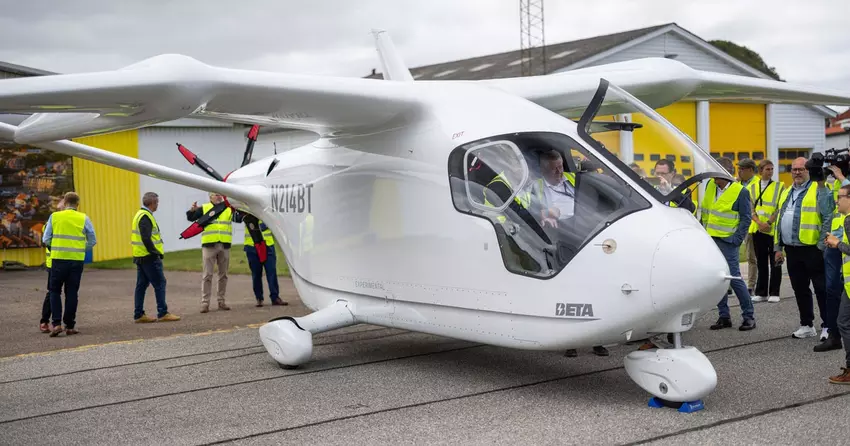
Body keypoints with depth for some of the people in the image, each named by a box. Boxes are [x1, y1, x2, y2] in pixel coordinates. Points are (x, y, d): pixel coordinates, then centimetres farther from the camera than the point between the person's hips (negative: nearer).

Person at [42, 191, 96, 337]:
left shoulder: (54, 217, 0)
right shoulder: (84, 219, 0)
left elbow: (46, 240, 2)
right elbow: (92, 241, 3)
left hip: (58, 259, -1)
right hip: (77, 260, 1)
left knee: (55, 291, 10)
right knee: (71, 293, 9)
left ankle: (56, 323, -2)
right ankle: (70, 326, 13)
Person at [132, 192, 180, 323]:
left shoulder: (140, 214, 17)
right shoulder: (145, 217, -15)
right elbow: (146, 239, -23)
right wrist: (155, 252, -17)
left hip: (140, 257, 10)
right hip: (149, 258, -10)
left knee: (141, 285, 11)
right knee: (160, 283, -6)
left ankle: (138, 315, 13)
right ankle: (163, 313, -5)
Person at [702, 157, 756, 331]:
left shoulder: (740, 191, -8)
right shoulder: (710, 185, 7)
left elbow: (746, 219, -6)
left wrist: (737, 239, -12)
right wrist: (704, 230, 10)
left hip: (727, 241, -6)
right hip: (710, 239, 6)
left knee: (734, 278, -7)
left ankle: (749, 315, 5)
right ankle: (724, 316, 17)